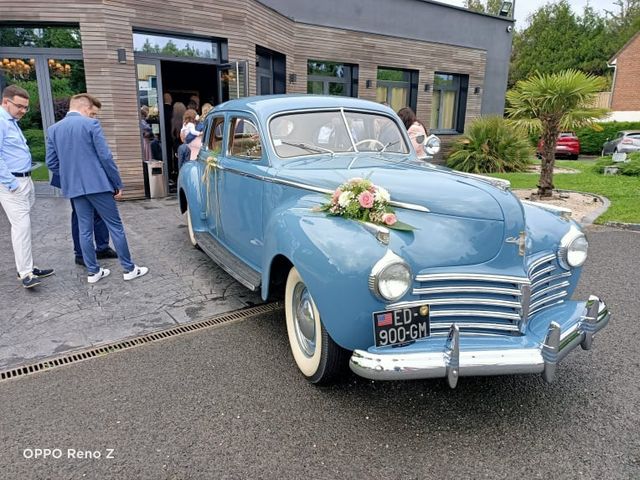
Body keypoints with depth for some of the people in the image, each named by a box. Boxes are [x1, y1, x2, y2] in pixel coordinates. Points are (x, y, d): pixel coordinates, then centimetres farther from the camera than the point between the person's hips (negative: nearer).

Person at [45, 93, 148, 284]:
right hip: (97, 184, -5)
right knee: (115, 226, 2)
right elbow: (105, 157, -11)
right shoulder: (91, 124, -8)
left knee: (85, 229, 11)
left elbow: (51, 163, 9)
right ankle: (129, 269, 8)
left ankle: (93, 271, 17)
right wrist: (118, 184, -4)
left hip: (73, 187, 5)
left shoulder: (53, 129, 8)